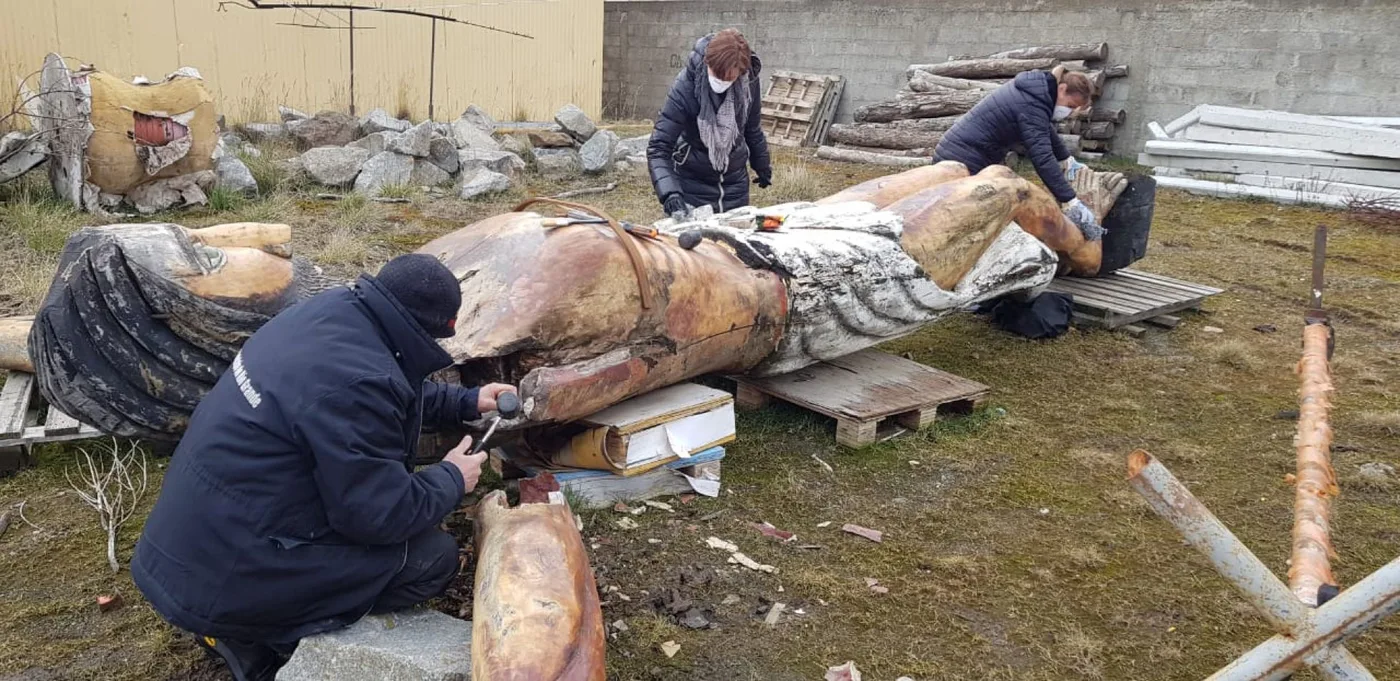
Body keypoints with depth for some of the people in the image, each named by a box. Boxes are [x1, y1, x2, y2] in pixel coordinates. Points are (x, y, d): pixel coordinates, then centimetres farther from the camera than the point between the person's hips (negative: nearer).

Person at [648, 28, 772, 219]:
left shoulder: (748, 81, -12)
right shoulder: (685, 88, -23)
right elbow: (658, 148, -24)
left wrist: (762, 166, 19)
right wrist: (670, 194, -38)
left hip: (735, 181, 4)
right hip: (694, 184, -3)